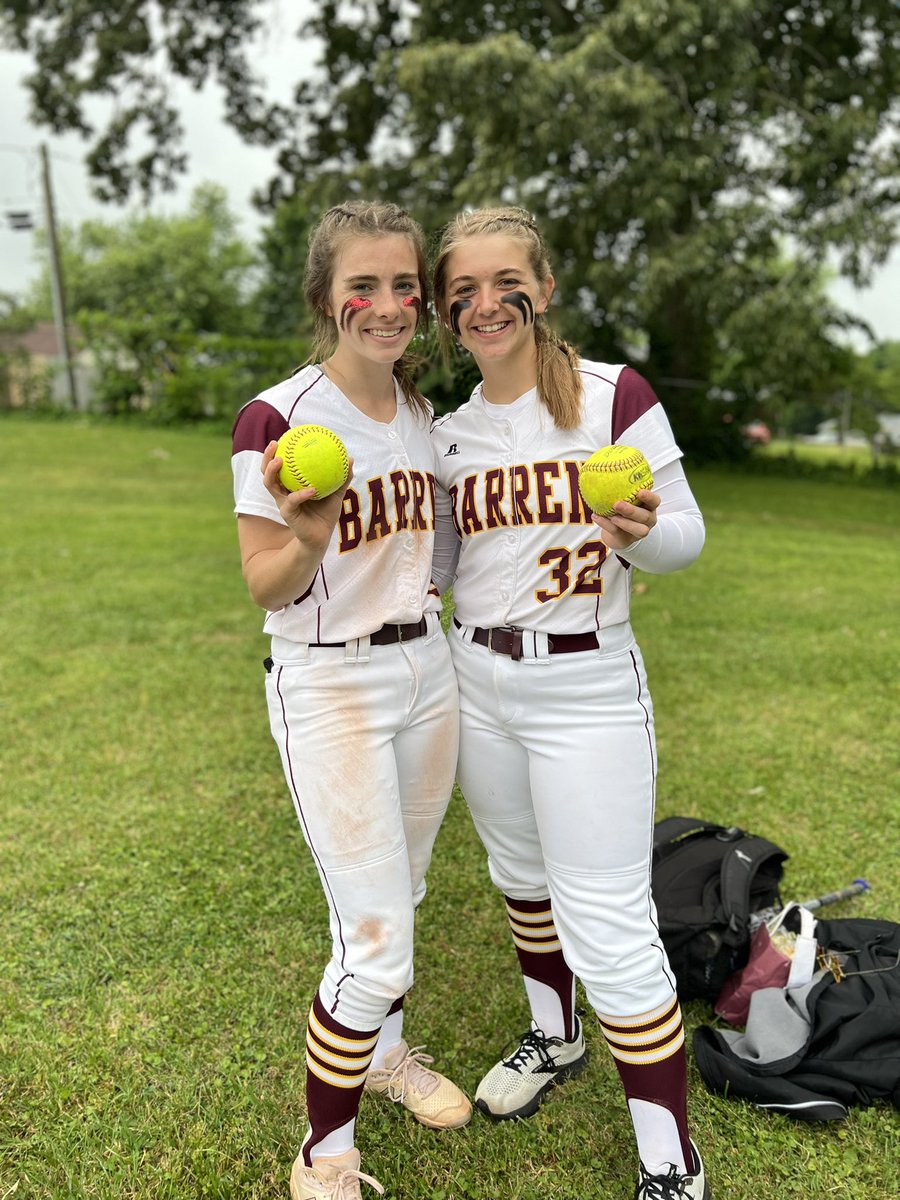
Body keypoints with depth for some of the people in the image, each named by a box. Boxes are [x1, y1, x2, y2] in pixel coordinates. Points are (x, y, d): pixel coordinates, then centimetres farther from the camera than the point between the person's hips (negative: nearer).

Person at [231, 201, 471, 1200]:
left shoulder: (420, 410, 7)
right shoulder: (276, 418, -14)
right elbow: (267, 590, -12)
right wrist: (307, 538, -31)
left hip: (426, 672, 7)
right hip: (329, 687, -6)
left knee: (398, 897, 21)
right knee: (375, 940, -4)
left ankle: (383, 1050, 48)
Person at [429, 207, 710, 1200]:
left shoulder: (615, 395, -8)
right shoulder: (447, 432, 6)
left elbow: (686, 533, -6)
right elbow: (443, 562, 12)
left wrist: (640, 531, -28)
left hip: (586, 687, -5)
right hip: (477, 682, 6)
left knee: (609, 926, -4)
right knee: (521, 874, 22)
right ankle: (553, 1036, 48)